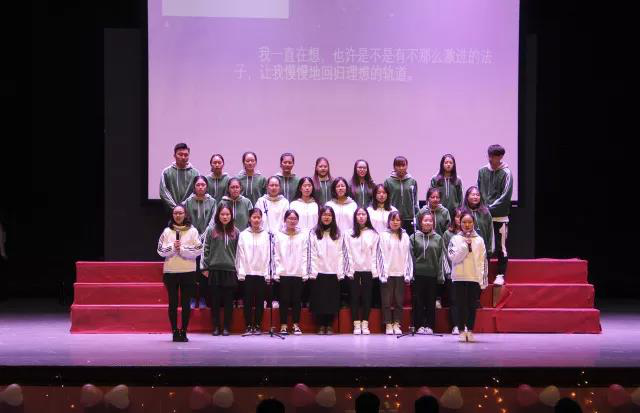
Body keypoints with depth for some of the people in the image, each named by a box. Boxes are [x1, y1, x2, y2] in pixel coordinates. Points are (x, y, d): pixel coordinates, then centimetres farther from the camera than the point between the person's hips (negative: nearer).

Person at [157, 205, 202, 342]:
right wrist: (173, 247, -14)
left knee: (186, 303, 2)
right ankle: (175, 331, 9)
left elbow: (198, 250, -6)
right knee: (173, 303, 3)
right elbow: (161, 250, 1)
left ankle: (184, 332, 9)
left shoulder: (192, 231, 2)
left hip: (188, 271, -1)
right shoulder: (167, 231, 6)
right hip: (170, 271, 1)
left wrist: (182, 249, -14)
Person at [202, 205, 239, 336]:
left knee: (228, 300, 3)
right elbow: (205, 250, 4)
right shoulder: (211, 231, 3)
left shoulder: (236, 232, 7)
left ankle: (226, 327, 10)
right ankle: (216, 327, 11)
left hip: (230, 270, 1)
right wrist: (205, 267, -1)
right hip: (214, 269, -1)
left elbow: (238, 251, 8)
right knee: (215, 300, 3)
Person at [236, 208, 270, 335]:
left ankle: (258, 326, 10)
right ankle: (248, 326, 6)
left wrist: (267, 273, -3)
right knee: (248, 301, 0)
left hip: (261, 273, 0)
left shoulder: (266, 235, 4)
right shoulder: (243, 235, 4)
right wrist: (241, 272, -4)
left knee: (260, 301, 3)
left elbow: (268, 255, 3)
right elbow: (240, 255, 2)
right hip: (247, 272, 0)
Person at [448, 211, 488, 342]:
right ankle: (462, 331, 4)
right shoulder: (455, 239, 4)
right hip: (459, 277, -1)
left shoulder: (479, 240, 7)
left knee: (472, 306, 2)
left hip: (475, 278, 1)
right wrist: (465, 245, -15)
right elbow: (454, 258, -9)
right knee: (461, 305, -1)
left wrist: (483, 279, 0)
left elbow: (483, 261, 6)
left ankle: (470, 331, 10)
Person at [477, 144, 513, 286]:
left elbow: (505, 196, -11)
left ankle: (501, 275, 8)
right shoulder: (482, 171, 8)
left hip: (500, 217, -4)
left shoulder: (506, 173, -5)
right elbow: (478, 192, 13)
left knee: (500, 247, -1)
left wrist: (489, 208, -15)